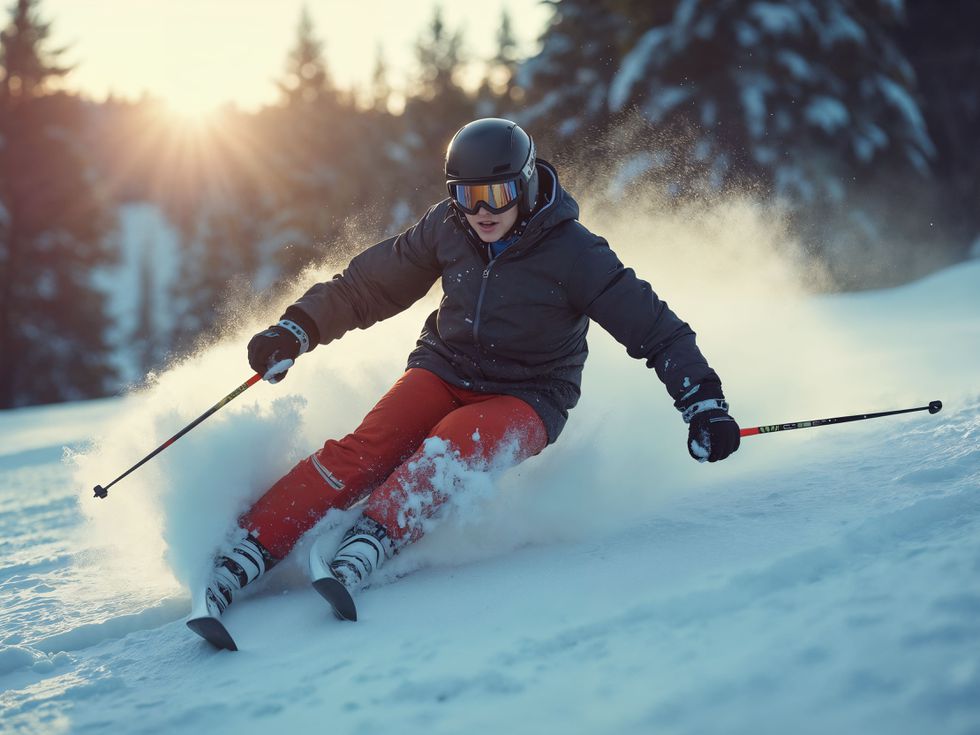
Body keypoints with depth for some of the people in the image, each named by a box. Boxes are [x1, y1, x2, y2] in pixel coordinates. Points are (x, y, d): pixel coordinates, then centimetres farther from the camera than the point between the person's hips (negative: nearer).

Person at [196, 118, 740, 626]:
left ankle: (366, 548, -52)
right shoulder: (447, 227, -5)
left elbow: (655, 329, -13)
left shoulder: (573, 253, -16)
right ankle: (244, 556, -32)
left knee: (455, 442, -36)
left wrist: (703, 401, -23)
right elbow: (370, 283, 7)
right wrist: (296, 329, -2)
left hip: (524, 399, -2)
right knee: (368, 448, -25)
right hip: (444, 370, 3)